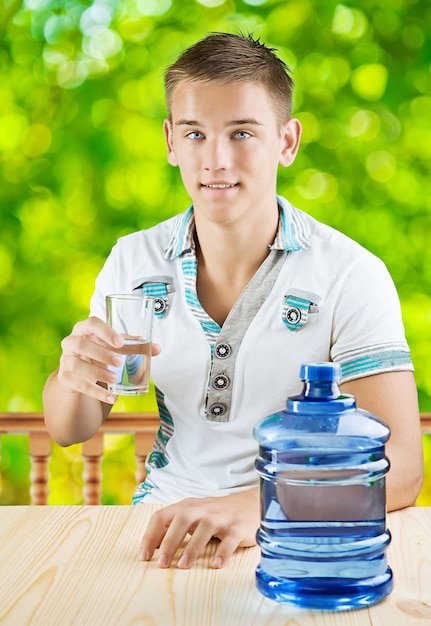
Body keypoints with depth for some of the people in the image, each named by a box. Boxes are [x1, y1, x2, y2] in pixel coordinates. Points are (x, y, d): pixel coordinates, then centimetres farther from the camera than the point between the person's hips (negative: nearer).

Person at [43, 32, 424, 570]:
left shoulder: (350, 276, -11)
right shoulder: (133, 262, 2)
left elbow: (399, 468, -19)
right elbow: (69, 431, 9)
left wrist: (255, 506, -37)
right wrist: (74, 376, -15)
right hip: (166, 520, 3)